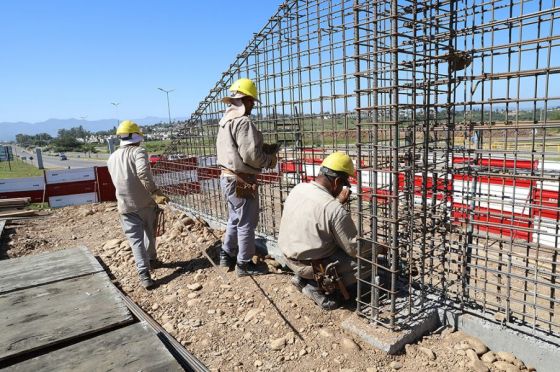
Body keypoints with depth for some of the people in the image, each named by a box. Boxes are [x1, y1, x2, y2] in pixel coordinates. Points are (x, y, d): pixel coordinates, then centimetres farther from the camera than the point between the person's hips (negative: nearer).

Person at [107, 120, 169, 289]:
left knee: (135, 239, 2)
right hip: (145, 202, -3)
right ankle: (151, 258, 39)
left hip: (125, 205, 3)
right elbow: (143, 173, -26)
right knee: (150, 233, 20)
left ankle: (144, 273, -9)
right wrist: (156, 193, -31)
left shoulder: (112, 158, 10)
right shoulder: (138, 152, -9)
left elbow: (117, 180, 18)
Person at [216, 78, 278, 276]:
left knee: (235, 219, 23)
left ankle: (227, 255, 34)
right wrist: (270, 160, -6)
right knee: (246, 223, 4)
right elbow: (251, 156, -24)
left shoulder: (225, 120, 11)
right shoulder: (243, 122, -20)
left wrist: (263, 148, 10)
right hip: (241, 181, -9)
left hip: (227, 177, 9)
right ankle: (244, 264, 17)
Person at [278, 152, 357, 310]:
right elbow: (354, 249, -15)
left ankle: (302, 277, 16)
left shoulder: (297, 189, -6)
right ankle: (316, 286, -3)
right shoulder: (335, 210, -26)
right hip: (313, 265, -8)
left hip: (289, 257, 8)